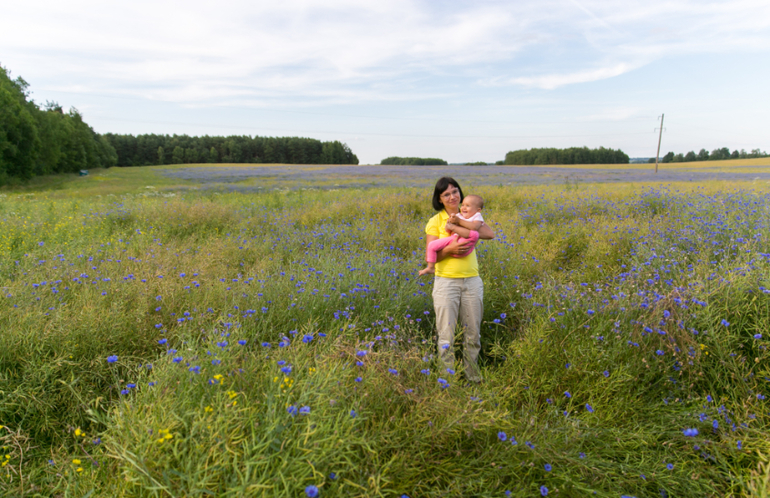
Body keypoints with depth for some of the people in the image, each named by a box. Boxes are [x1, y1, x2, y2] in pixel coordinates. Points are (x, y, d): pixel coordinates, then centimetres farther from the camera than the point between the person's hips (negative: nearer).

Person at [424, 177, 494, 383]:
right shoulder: (435, 221, 0)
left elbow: (490, 234, -9)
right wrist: (450, 249, -23)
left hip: (472, 281, 3)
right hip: (446, 282, -3)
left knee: (473, 334, 12)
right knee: (446, 335, 0)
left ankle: (473, 378, 28)